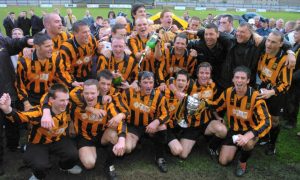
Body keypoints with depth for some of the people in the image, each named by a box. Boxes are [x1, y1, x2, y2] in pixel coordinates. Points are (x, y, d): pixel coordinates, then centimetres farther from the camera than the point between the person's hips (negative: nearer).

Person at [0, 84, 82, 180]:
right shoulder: (40, 111, -32)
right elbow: (19, 117, -46)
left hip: (59, 139, 3)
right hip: (38, 143, -3)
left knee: (73, 155, -22)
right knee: (40, 166, -30)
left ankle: (66, 166, 18)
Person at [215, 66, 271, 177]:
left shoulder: (255, 97, -24)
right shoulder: (228, 92, -12)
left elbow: (266, 122, -32)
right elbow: (215, 108, 6)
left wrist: (247, 136, -43)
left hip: (250, 130, -3)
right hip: (234, 129, 3)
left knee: (247, 143, -39)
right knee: (223, 161, -3)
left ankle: (242, 162, -4)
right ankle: (236, 147, 28)